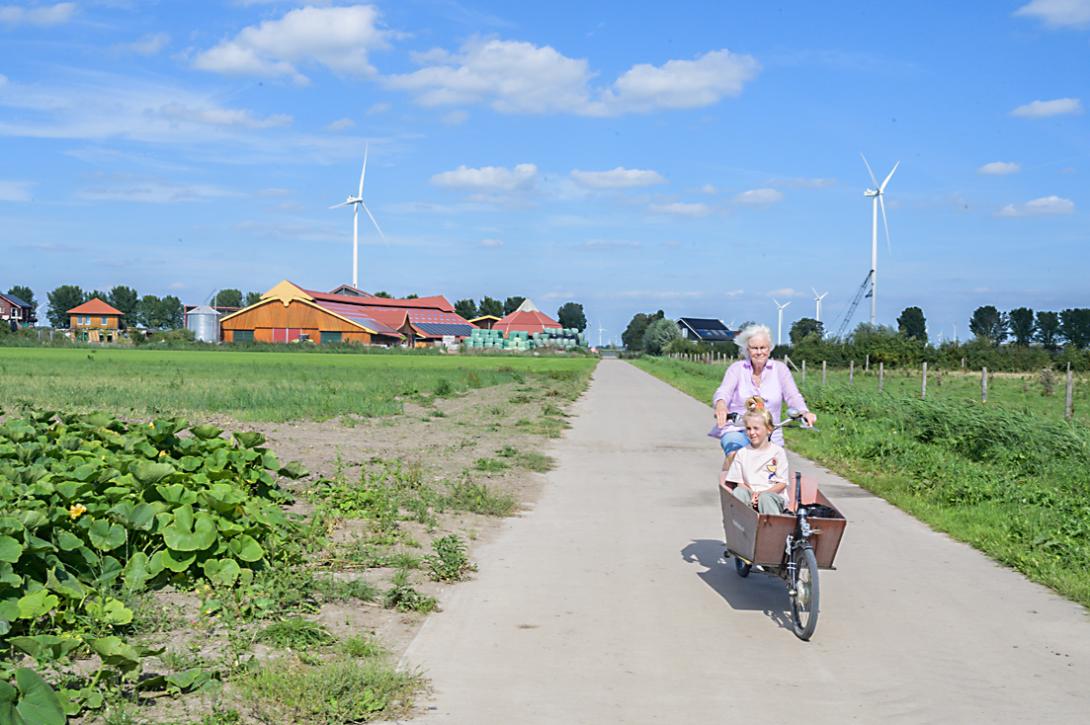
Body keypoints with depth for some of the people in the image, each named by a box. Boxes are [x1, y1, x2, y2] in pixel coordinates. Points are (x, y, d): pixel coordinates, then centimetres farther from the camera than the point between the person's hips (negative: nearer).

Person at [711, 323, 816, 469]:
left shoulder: (780, 369, 6)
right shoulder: (736, 368, 3)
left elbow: (793, 396, -4)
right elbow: (723, 392, -11)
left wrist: (805, 412, -26)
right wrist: (720, 405, -36)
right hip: (737, 429, -2)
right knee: (734, 454, -31)